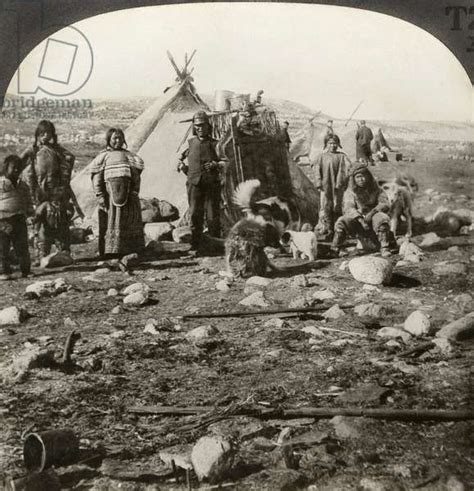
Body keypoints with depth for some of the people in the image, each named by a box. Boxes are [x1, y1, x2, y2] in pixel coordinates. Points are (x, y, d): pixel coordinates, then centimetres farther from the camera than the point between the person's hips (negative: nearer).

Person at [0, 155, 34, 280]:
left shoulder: (22, 185, 16)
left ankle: (26, 270, 13)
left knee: (22, 247, 6)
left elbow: (28, 201, 24)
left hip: (19, 221, 4)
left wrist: (29, 211, 3)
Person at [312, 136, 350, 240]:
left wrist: (340, 183, -12)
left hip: (337, 186, 1)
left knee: (336, 207, 3)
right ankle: (325, 230, -8)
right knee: (325, 206, -8)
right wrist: (318, 182, -11)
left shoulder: (341, 156, 12)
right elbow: (317, 168, 4)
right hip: (325, 185, 0)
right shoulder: (322, 156, 14)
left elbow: (346, 169, 0)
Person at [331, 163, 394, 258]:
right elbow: (348, 208, -13)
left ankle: (384, 248, -24)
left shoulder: (375, 190, 2)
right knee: (342, 221, -26)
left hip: (372, 217, -1)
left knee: (382, 218, -32)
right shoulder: (350, 192, 1)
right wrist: (360, 219, -31)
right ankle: (335, 249, -12)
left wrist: (372, 212, -28)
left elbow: (385, 204, -9)